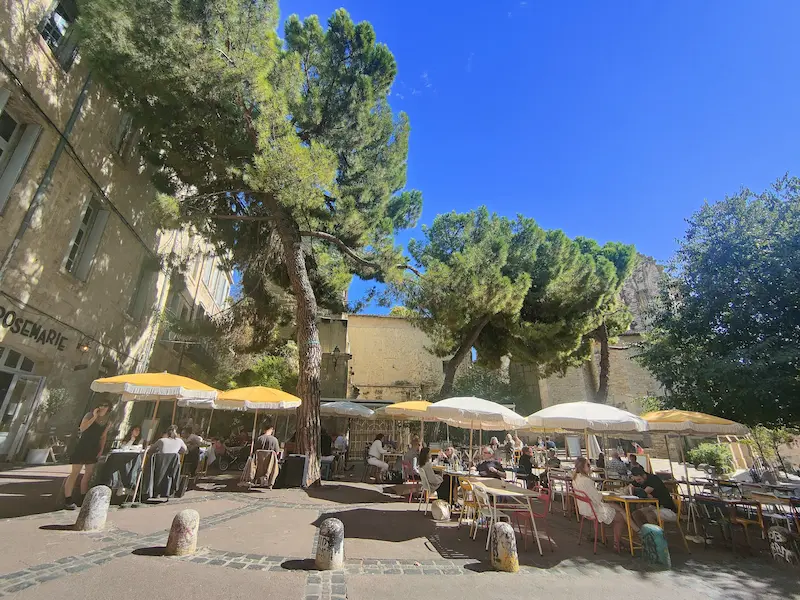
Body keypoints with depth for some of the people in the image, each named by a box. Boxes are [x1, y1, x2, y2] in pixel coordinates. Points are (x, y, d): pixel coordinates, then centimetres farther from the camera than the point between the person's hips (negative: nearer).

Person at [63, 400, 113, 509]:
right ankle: (67, 500, 0)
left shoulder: (108, 420, 4)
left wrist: (101, 449, 6)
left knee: (89, 473, 11)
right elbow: (82, 428, -28)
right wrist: (94, 417, -30)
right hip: (82, 446, -6)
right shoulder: (90, 415, -12)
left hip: (93, 449, 6)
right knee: (75, 472, -6)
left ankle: (83, 498, 22)